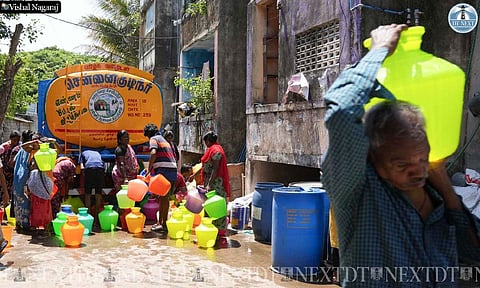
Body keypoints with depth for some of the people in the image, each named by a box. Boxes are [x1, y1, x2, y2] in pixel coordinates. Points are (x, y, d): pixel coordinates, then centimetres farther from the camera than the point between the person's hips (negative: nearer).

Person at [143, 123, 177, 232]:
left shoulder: (153, 139, 3)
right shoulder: (165, 140, 28)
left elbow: (153, 153, -17)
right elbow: (174, 157, 26)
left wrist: (149, 168, -11)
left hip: (163, 170, -8)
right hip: (173, 170, 8)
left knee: (162, 197, -4)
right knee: (166, 197, 13)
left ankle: (161, 223, -1)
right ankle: (163, 222, 20)